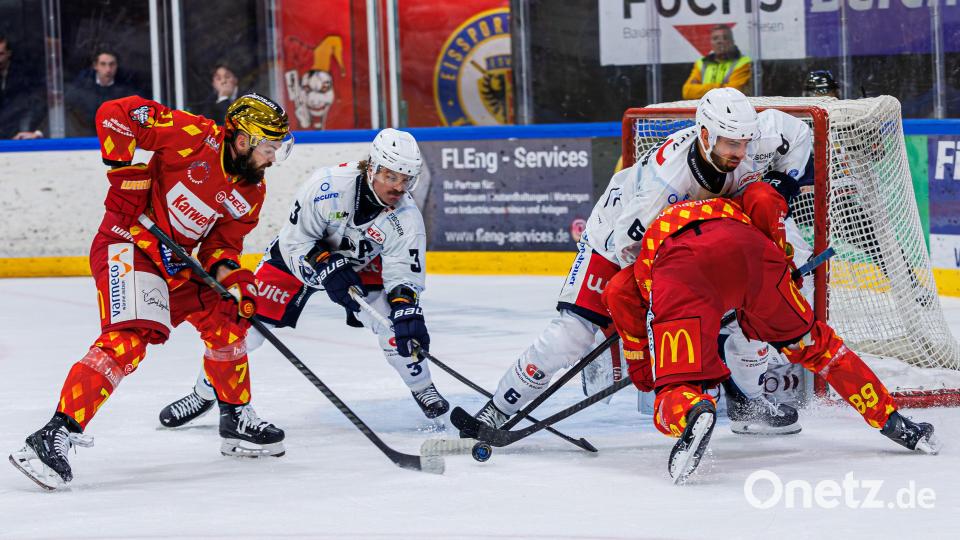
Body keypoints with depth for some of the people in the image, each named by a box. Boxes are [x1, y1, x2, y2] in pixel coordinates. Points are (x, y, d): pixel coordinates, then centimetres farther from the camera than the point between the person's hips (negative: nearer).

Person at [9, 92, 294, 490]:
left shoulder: (250, 194, 7)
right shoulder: (195, 136, -18)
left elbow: (223, 240, 11)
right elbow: (114, 114, -19)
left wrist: (228, 275, -9)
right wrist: (125, 173, -19)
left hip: (175, 262, 9)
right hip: (127, 245, -9)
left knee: (225, 316, 12)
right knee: (128, 338, -25)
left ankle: (237, 420, 30)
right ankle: (55, 436, -30)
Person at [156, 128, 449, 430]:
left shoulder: (406, 217, -25)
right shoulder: (329, 184, -34)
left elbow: (405, 272, -23)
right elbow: (296, 242, -26)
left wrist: (408, 313, -40)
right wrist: (327, 271, -37)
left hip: (360, 264, 2)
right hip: (299, 254, -2)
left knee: (393, 321, -18)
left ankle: (422, 388, 9)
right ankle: (204, 393, 13)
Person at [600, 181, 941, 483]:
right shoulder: (733, 208, 43)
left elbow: (618, 295, 24)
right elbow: (763, 198, 18)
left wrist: (642, 371, 29)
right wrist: (782, 260, 27)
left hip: (678, 274, -1)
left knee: (675, 388, -1)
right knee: (813, 344, 24)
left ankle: (692, 412, -36)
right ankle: (892, 421, 25)